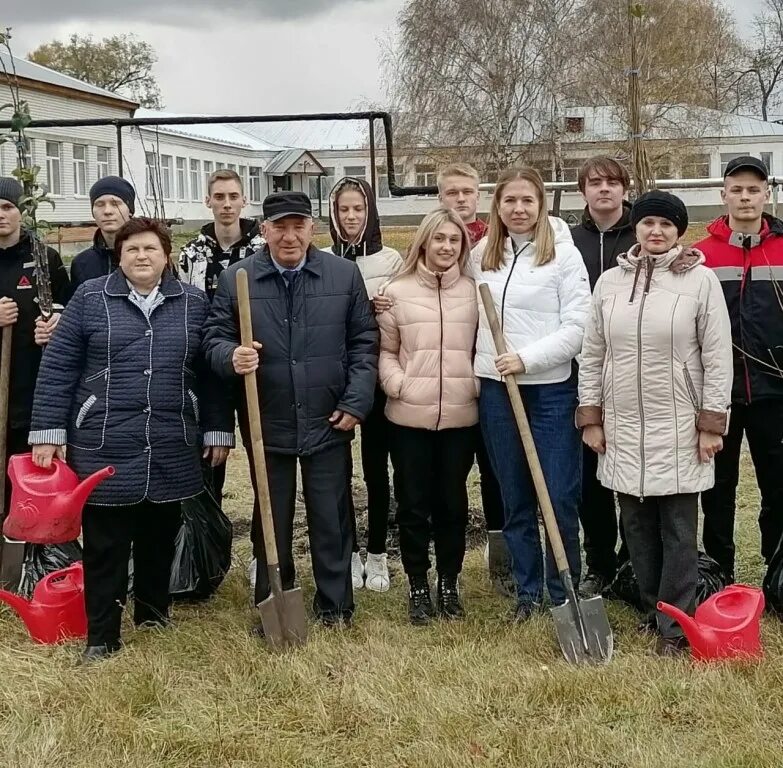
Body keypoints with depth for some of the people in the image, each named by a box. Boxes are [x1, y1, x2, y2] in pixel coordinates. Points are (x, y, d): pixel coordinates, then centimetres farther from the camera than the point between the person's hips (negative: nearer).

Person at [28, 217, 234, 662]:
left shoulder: (193, 303, 5)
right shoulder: (90, 298, -1)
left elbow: (210, 372, 9)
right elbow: (58, 368, -1)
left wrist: (218, 430, 7)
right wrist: (48, 432, -5)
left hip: (171, 450, 2)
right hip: (104, 448, -2)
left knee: (160, 539, 15)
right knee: (105, 546, 3)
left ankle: (154, 610, 34)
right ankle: (102, 636, 13)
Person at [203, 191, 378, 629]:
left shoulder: (345, 274, 0)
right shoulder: (236, 279, -2)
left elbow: (364, 342, 3)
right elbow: (215, 339, 3)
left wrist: (356, 401, -5)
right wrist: (231, 357, -20)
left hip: (329, 422, 0)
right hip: (267, 425, 0)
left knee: (332, 518, 9)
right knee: (271, 520, 12)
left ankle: (336, 607, 24)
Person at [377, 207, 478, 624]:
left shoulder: (473, 291, 5)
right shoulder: (397, 291, 1)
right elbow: (385, 351, 6)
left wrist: (478, 385, -1)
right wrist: (398, 384, -9)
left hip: (460, 415, 1)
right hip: (409, 416, -1)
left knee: (452, 501, 10)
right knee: (413, 503, 6)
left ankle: (449, 584, 25)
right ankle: (418, 587, 19)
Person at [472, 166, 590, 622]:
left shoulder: (563, 254, -4)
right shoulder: (481, 256, 9)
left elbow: (577, 327, -9)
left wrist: (527, 358, -16)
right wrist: (487, 360, 3)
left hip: (551, 388, -4)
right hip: (495, 388, 4)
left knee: (560, 498, -2)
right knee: (515, 500, 12)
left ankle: (564, 595, 14)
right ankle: (528, 592, 24)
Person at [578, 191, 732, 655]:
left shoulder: (700, 280, -4)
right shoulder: (610, 281, 5)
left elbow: (718, 357, -4)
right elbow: (593, 355, 10)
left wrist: (712, 423, -7)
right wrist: (591, 418, 7)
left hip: (679, 429, -3)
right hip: (624, 429, 4)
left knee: (679, 531, 2)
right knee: (638, 527, 11)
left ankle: (675, 628, 10)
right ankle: (654, 610, 26)